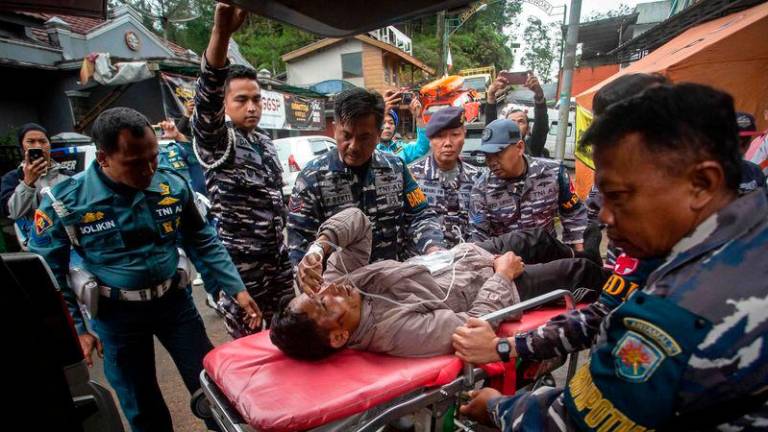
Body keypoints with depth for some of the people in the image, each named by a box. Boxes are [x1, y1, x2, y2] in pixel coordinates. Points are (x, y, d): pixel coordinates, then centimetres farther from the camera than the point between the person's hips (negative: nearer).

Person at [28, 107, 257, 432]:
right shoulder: (64, 202, -15)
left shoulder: (173, 186, -11)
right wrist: (75, 328, -5)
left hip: (174, 299, 1)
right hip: (115, 313, -1)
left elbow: (203, 241, -2)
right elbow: (49, 272, -2)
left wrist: (237, 289, -8)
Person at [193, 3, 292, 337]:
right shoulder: (217, 140, -10)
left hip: (277, 259, 6)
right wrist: (221, 32, -47)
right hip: (239, 265, -6)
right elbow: (206, 102, -33)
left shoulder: (265, 142, 11)